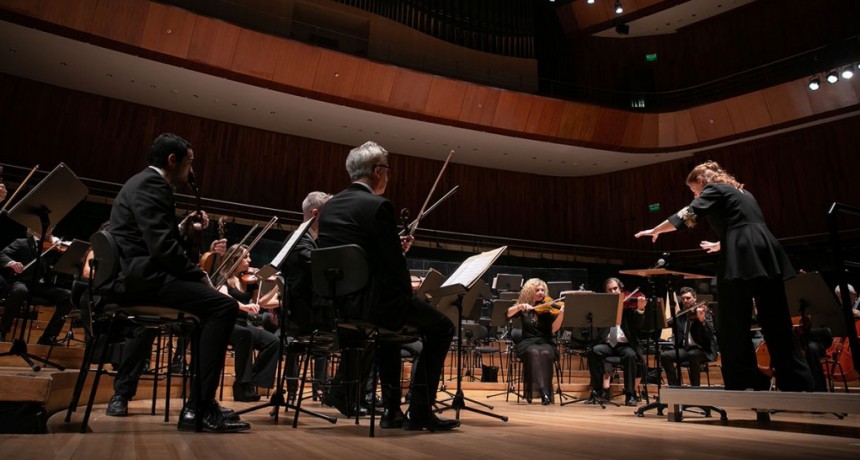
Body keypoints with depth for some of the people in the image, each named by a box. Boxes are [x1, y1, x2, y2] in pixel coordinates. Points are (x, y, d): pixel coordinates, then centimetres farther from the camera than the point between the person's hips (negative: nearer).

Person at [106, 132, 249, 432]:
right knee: (223, 306, -23)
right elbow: (163, 247, -23)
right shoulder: (151, 184, -11)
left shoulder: (144, 182, 23)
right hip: (141, 276, -12)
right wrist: (200, 276, -13)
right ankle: (200, 408, -21)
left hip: (131, 275, 12)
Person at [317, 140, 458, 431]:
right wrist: (408, 293, 3)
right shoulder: (378, 206, -13)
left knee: (392, 326, 35)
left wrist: (395, 248, 16)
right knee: (441, 328, 9)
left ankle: (392, 409, 32)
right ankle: (420, 412, 10)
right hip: (369, 302, -9)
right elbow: (394, 263, -14)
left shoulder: (330, 206, 12)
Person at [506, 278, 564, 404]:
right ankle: (543, 390, -35)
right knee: (533, 352, -34)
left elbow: (553, 329, -10)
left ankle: (545, 392, -30)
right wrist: (520, 307, -23)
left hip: (546, 343, 0)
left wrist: (561, 314, -26)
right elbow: (508, 314, -7)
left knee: (545, 353, -34)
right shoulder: (523, 306, 9)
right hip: (527, 343, 0)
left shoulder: (548, 307, 3)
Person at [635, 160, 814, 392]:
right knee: (777, 327, 8)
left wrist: (655, 231, 6)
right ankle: (800, 387, 7)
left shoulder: (714, 189, 6)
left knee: (733, 327, -2)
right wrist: (719, 245, 49)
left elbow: (687, 216, -5)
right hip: (767, 256, 8)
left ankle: (746, 386, -1)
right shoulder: (740, 191, 30)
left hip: (742, 261, -8)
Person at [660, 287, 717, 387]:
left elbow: (710, 334, -16)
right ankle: (675, 387, -7)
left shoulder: (704, 312, -3)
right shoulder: (680, 314, 12)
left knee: (693, 354, -37)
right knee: (664, 355, -19)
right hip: (684, 348, 5)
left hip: (702, 349, -4)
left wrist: (702, 320, -34)